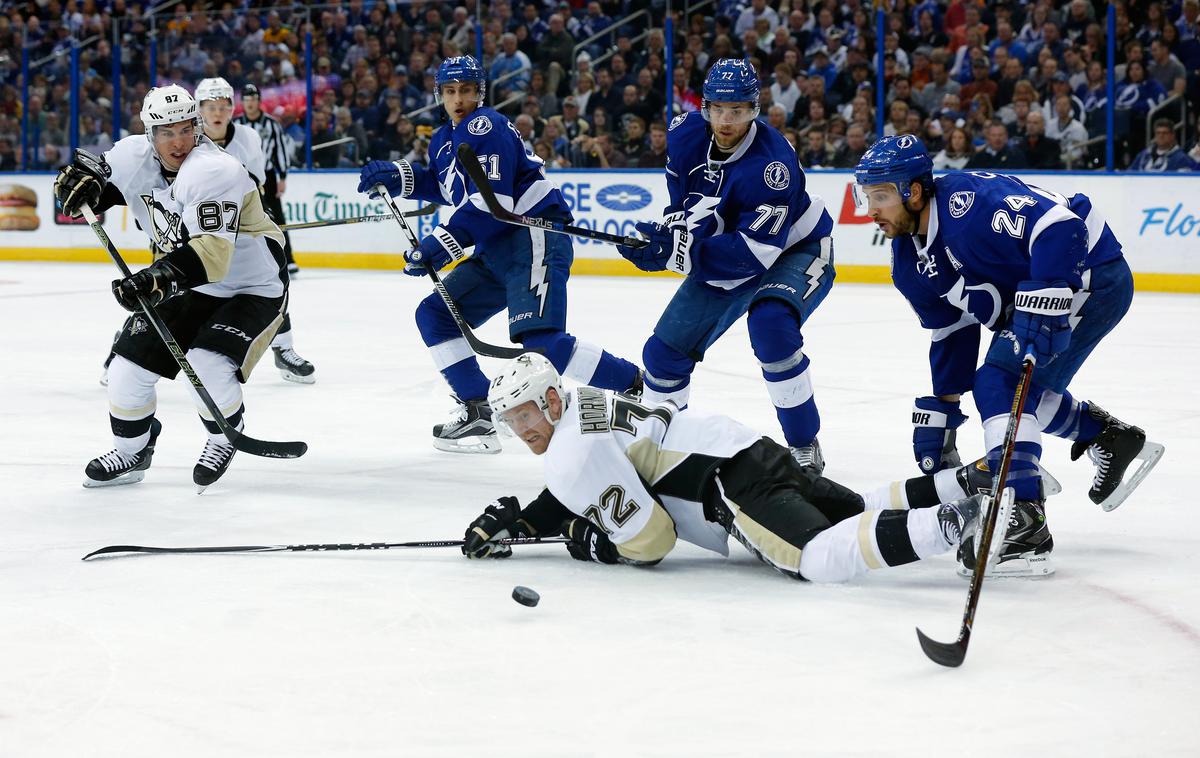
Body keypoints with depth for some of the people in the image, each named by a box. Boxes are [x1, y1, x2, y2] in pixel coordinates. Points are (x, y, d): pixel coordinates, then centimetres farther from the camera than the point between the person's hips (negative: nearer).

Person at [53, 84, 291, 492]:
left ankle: (225, 438, 4)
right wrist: (81, 180, -8)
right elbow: (97, 170, 15)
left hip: (254, 287, -7)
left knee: (207, 365, -27)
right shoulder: (135, 157, -8)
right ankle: (132, 451, 26)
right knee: (129, 364, 2)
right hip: (191, 288, 7)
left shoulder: (213, 171, -31)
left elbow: (212, 252, -41)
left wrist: (157, 278, -50)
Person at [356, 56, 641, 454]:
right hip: (497, 252, 10)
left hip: (535, 237, -10)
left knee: (540, 341, -25)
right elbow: (447, 187, 35)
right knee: (434, 314, 10)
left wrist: (440, 245, -23)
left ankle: (637, 385, -16)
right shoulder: (444, 140, 17)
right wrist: (397, 176, 20)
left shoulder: (485, 127, -12)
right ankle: (477, 413, 10)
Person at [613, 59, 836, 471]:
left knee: (770, 324, -35)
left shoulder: (772, 163, -35)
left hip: (795, 250, -7)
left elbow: (753, 254, -37)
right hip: (724, 255, 7)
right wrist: (670, 229, -22)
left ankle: (805, 446, -22)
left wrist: (674, 251, -42)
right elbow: (684, 201, 1)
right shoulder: (686, 133, -15)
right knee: (667, 348, 6)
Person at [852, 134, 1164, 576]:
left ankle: (1024, 525, -25)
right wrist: (939, 415, 9)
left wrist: (1042, 306, -39)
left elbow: (1058, 226, -35)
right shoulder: (908, 259, 2)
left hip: (1090, 274, -10)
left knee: (1001, 382, -20)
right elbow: (951, 333, 11)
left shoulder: (968, 200, -27)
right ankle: (1113, 439, 38)